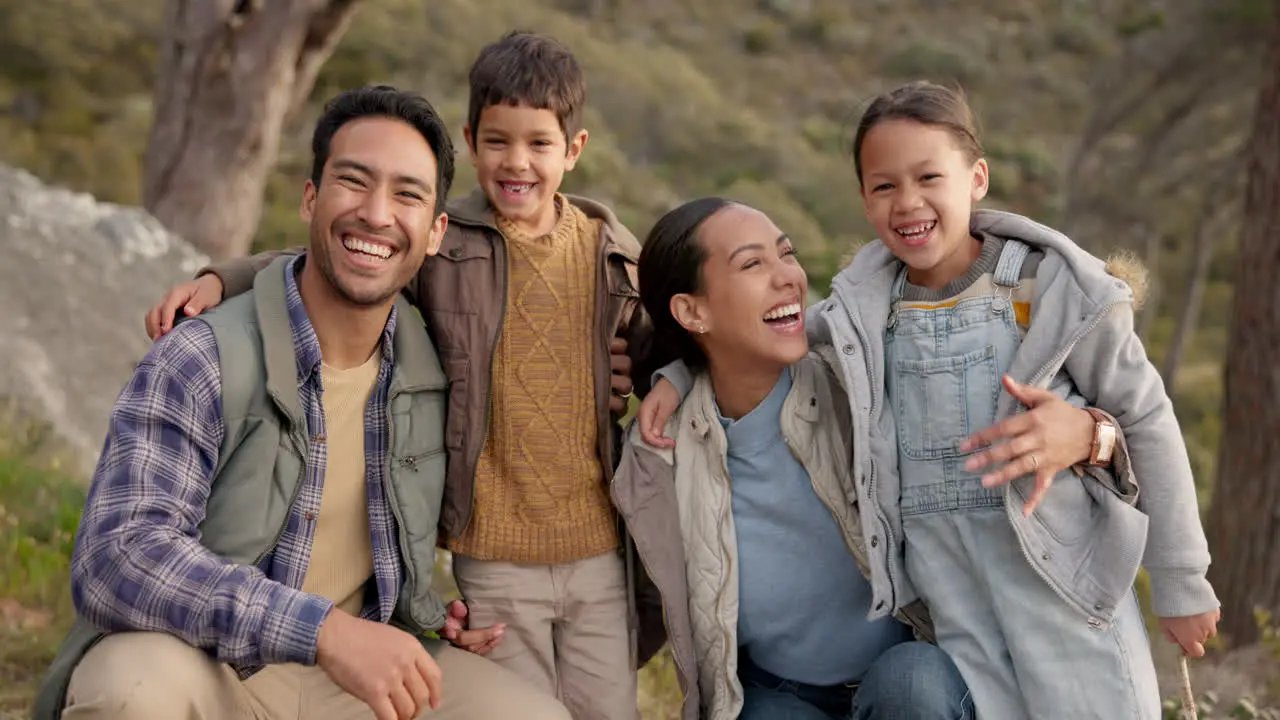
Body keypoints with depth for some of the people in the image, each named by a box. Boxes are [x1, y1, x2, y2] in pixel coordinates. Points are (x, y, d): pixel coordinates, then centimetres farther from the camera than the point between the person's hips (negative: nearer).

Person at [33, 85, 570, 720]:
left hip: (361, 668, 4)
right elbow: (115, 558, -30)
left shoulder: (431, 366, -1)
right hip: (200, 667, -4)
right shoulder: (201, 361, -18)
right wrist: (323, 628, -39)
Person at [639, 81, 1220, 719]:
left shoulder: (1052, 286, -6)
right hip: (948, 602, 2)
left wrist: (1182, 584, 4)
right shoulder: (861, 308, 1)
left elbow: (1148, 421, 1)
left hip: (1066, 584, -2)